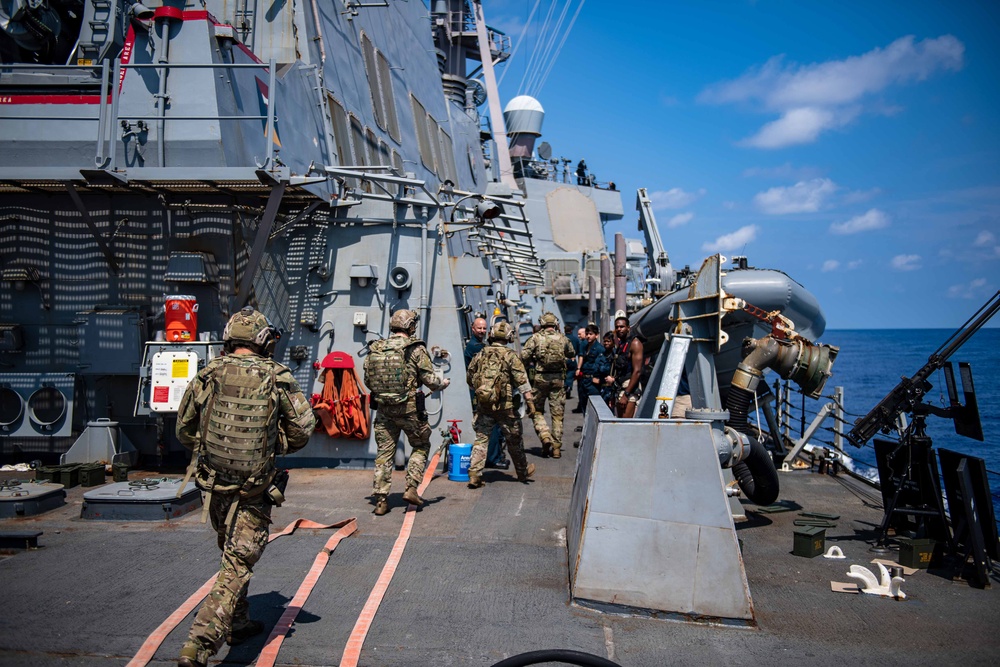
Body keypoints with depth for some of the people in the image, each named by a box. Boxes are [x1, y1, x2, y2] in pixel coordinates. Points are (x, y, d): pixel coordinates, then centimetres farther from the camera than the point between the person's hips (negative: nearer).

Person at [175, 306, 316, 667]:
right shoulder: (277, 378, -10)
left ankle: (238, 623, 38)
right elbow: (302, 430, -6)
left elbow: (184, 428, 6)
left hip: (213, 484, 4)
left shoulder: (208, 374, -3)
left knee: (231, 554, 23)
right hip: (253, 490, -4)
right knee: (237, 565, 1)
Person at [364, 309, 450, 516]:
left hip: (384, 409, 4)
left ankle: (380, 500, 9)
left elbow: (367, 380, 10)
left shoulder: (375, 349, 4)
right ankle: (411, 488, 7)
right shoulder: (416, 349, -8)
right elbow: (429, 379, -8)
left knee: (384, 453, 10)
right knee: (421, 446, 17)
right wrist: (443, 383, 12)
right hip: (409, 409, -3)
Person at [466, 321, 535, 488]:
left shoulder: (480, 355, 6)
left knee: (481, 439, 7)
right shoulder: (511, 356, -8)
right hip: (505, 405, -3)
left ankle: (474, 475, -1)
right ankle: (523, 472, 29)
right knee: (514, 440, 12)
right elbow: (522, 380, -13)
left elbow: (470, 378, 16)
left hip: (484, 405, 3)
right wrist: (530, 399, -10)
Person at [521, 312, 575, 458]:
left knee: (537, 410, 12)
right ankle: (556, 447, 10)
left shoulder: (535, 338, -4)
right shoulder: (562, 338, 4)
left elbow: (524, 357, -8)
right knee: (557, 413, 8)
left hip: (540, 378, -2)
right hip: (558, 378, 2)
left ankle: (545, 436, -9)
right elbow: (572, 354, 19)